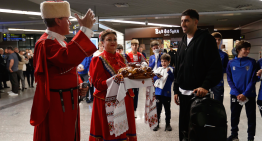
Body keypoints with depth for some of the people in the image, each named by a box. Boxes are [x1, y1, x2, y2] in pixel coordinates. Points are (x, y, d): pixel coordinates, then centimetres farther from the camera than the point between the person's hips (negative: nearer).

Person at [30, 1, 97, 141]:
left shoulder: (60, 42, 12)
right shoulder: (45, 43, -20)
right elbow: (68, 58, -39)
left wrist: (79, 85, 2)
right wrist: (85, 29, -34)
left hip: (68, 101, 10)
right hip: (55, 104, -9)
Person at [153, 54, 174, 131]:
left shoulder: (171, 69, -2)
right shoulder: (159, 69, 7)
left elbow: (173, 78, -14)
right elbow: (154, 78, 2)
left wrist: (169, 72, -27)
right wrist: (157, 77, -19)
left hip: (167, 93, -3)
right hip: (158, 92, 3)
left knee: (167, 109, 10)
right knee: (158, 108, 11)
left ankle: (168, 124, 24)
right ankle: (157, 124, 23)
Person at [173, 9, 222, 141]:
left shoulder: (206, 39, -6)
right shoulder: (182, 43, 15)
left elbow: (216, 67, -13)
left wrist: (205, 86, -24)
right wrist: (176, 90, 14)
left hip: (199, 93, -6)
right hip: (183, 93, 6)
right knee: (184, 126, 13)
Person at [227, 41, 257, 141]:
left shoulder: (252, 62, -3)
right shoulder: (231, 63, -1)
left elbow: (253, 80, -6)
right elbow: (229, 80, -1)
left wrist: (245, 94, -14)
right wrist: (237, 94, -11)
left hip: (249, 95, -1)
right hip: (235, 95, 1)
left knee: (251, 117, 8)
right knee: (234, 116, 13)